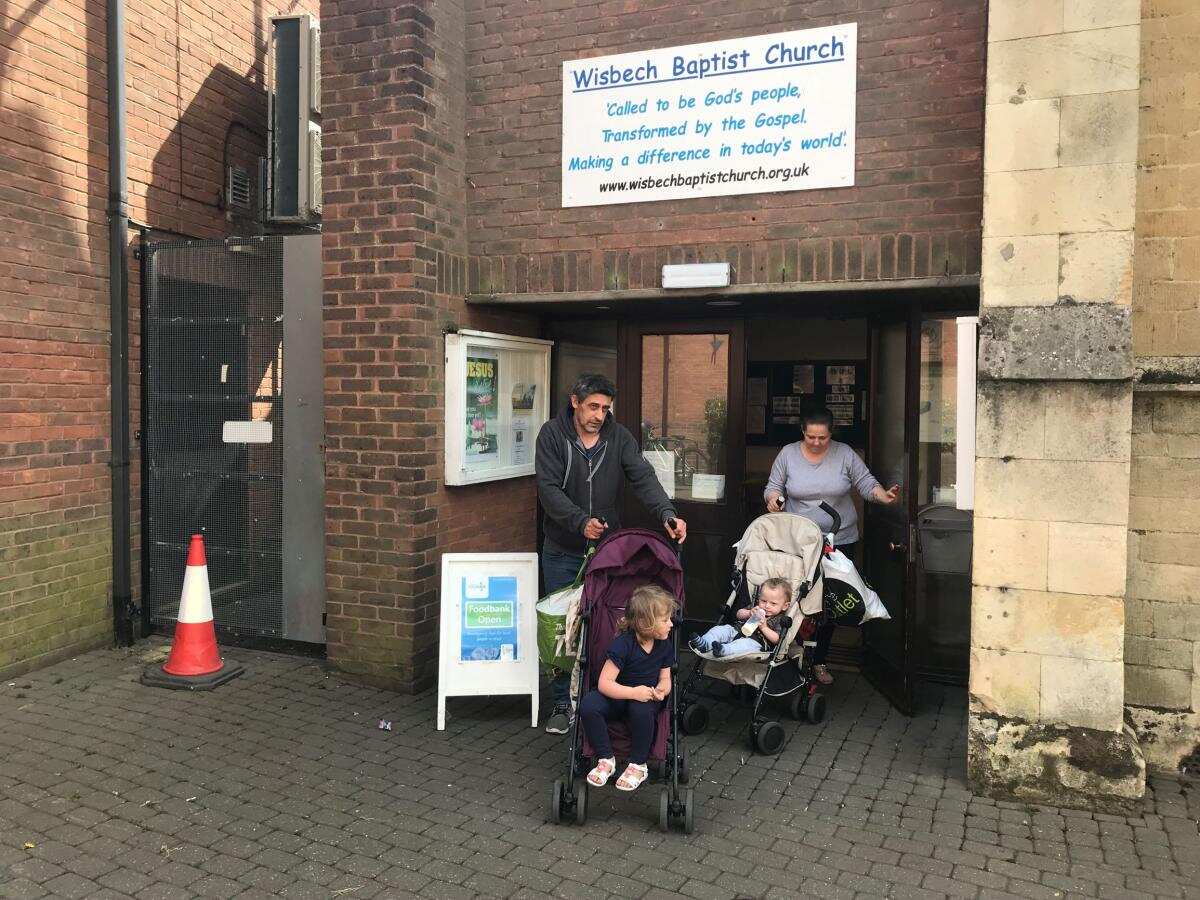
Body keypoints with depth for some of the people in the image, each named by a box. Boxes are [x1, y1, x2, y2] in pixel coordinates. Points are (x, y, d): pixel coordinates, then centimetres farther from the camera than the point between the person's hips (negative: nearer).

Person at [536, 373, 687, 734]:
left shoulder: (619, 437, -1)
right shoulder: (552, 434, -7)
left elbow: (643, 478, -14)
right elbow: (548, 488, -16)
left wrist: (667, 513, -32)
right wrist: (581, 521, -31)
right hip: (562, 552, -1)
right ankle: (562, 704, 19)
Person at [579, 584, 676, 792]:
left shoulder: (665, 645, -5)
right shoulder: (623, 644, -21)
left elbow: (665, 677, 7)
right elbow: (604, 683, -22)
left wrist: (662, 689, -17)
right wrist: (634, 692, -34)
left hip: (645, 698, 2)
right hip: (618, 696, -1)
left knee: (641, 711, -36)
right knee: (588, 705, -31)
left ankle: (638, 765, -14)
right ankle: (606, 759, -12)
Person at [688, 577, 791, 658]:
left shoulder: (779, 621, 1)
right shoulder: (756, 608, 19)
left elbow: (776, 639, -10)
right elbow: (739, 614, 18)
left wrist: (764, 627, -20)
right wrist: (749, 613, -2)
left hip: (756, 641, -7)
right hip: (738, 632, 7)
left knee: (747, 644, -39)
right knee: (720, 629, -10)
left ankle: (723, 650, -61)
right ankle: (704, 643, -32)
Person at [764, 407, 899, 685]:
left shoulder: (844, 454, 0)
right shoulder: (788, 454, 1)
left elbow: (866, 483, 3)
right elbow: (773, 486, 6)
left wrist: (883, 495, -17)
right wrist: (773, 498, -17)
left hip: (840, 541, 1)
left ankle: (819, 660, 20)